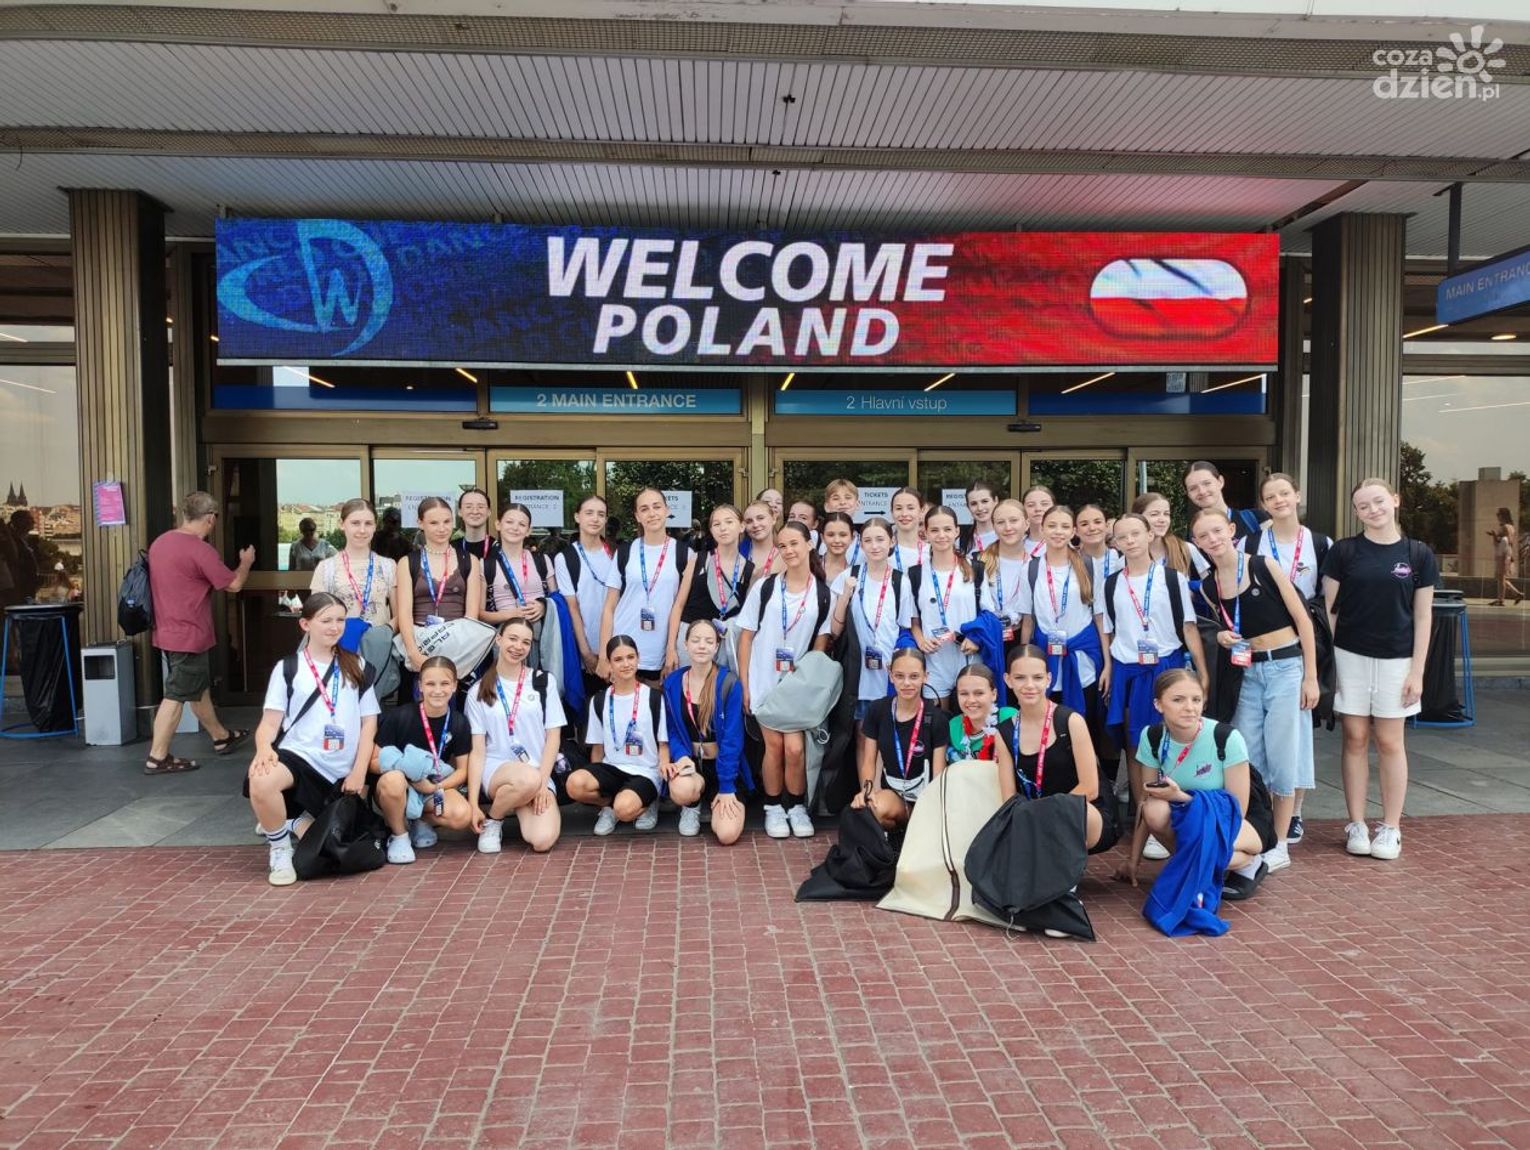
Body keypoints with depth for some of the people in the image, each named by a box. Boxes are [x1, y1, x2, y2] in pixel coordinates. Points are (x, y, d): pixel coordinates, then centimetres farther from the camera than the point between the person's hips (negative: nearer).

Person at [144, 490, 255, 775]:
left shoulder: (160, 542, 7)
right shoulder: (199, 549, -20)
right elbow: (233, 584, -10)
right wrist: (246, 562, 9)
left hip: (169, 631, 9)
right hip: (188, 635, -9)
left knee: (199, 688, 20)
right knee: (176, 696, -2)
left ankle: (221, 737, 34)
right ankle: (157, 758, 4)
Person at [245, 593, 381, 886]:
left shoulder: (356, 667, 9)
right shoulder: (287, 668, 5)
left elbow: (369, 722, 7)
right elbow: (270, 720, -1)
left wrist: (359, 771, -3)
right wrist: (264, 748, -24)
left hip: (342, 771, 3)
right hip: (298, 756, -2)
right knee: (261, 781, -38)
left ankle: (291, 822, 31)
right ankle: (280, 848, -9)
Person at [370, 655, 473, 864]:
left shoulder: (458, 723, -4)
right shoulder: (400, 716, -14)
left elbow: (462, 770, 1)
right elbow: (374, 762, -11)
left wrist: (436, 787, -17)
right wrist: (406, 766, -28)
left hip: (433, 788, 2)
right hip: (397, 785, -2)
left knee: (462, 816, -28)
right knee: (394, 779, -39)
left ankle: (420, 821, 6)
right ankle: (399, 835, -10)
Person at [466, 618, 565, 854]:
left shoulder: (543, 682, 7)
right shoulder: (479, 692, 6)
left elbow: (553, 738, 3)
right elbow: (477, 750, 2)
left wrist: (542, 783, -10)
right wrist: (473, 804, -6)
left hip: (539, 775, 1)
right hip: (496, 769, 0)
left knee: (542, 841, -25)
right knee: (528, 779, -37)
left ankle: (520, 808, 9)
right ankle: (493, 820, -5)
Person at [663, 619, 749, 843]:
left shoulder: (729, 683, -12)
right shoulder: (672, 683, -1)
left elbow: (732, 738, -13)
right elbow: (671, 730, 5)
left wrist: (727, 787, -15)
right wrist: (681, 756, -17)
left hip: (724, 766, -1)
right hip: (690, 761, 2)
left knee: (727, 834, -20)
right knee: (681, 791, -35)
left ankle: (712, 802, 17)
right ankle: (692, 806, 5)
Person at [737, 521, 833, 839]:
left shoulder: (823, 594, -1)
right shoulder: (764, 587, -2)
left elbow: (821, 643, 4)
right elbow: (746, 636, 1)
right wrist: (744, 683, -3)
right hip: (765, 680, 0)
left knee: (794, 747, -7)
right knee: (774, 744, 1)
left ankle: (797, 807, 15)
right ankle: (773, 807, 19)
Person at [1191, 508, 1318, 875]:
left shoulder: (1263, 566, -9)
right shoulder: (1208, 586, 4)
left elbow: (1302, 618, -6)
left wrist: (1311, 676, -9)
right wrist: (1223, 637, -6)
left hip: (1287, 667, -4)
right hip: (1247, 672, 4)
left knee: (1281, 758, -1)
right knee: (1247, 758, 3)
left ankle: (1280, 845, 11)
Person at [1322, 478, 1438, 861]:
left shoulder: (1418, 555, 0)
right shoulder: (1343, 551, -1)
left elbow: (1422, 616, 2)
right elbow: (1329, 609, 2)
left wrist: (1417, 671, -2)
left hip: (1395, 660, 0)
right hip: (1349, 657, 0)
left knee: (1389, 742, 6)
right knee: (1355, 739, 5)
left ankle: (1391, 828, 16)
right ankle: (1356, 825, 15)